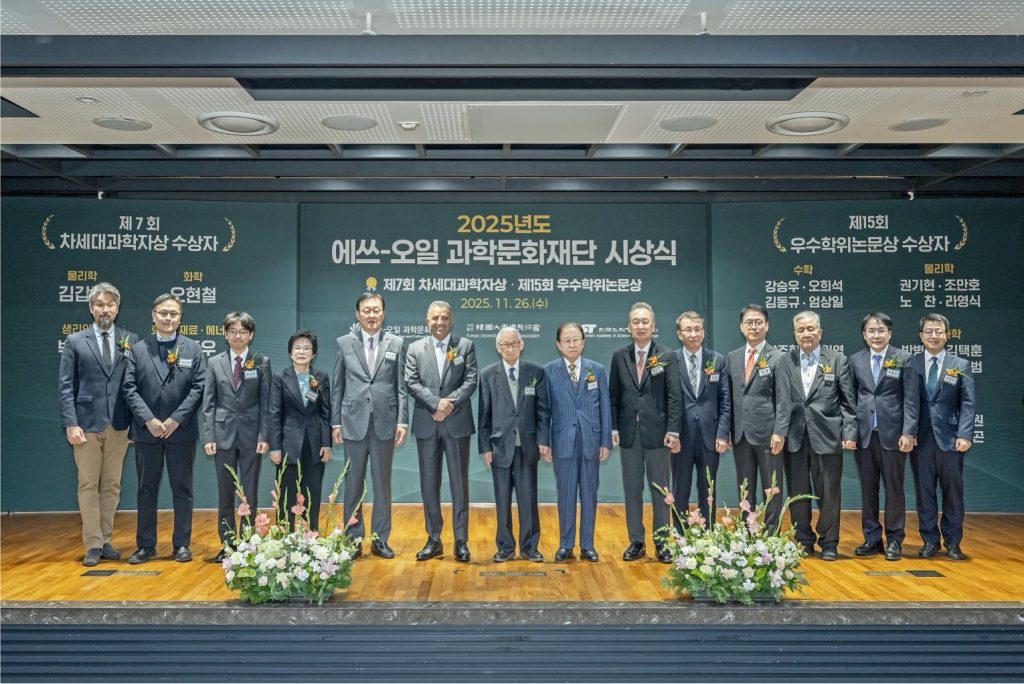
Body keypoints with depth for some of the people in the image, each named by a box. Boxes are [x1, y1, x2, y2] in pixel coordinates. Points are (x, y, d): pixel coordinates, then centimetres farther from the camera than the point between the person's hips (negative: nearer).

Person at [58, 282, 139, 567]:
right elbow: (65, 386, 0)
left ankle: (105, 541, 18)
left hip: (119, 425, 1)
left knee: (111, 486, 8)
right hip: (87, 424, -1)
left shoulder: (131, 340, 6)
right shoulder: (74, 341, 4)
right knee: (88, 486, 3)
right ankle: (93, 545, 9)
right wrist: (70, 423, -8)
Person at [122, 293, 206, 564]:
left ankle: (182, 544, 15)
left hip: (181, 431, -1)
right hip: (146, 431, 1)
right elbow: (129, 388, 0)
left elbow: (198, 387, -3)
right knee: (146, 490, 9)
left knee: (182, 489, 6)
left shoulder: (193, 349, 3)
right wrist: (148, 420, -12)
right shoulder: (138, 349, 6)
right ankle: (145, 545, 18)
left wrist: (176, 419, -12)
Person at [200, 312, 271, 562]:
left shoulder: (262, 363, 2)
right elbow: (209, 403, 4)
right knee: (225, 494, 7)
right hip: (223, 433, 1)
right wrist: (208, 436, -4)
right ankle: (227, 544, 17)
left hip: (251, 434, -1)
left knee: (250, 493, 5)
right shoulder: (215, 363, 6)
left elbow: (266, 403, -1)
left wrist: (264, 436, -8)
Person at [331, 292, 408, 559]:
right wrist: (335, 422, 1)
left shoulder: (396, 343, 4)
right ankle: (353, 540, 16)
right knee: (353, 483, 6)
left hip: (385, 423, 0)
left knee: (382, 483, 8)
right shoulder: (344, 343, 5)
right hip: (354, 422, 0)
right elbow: (337, 386, 6)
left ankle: (380, 539, 17)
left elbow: (401, 387, 2)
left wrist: (402, 421, -5)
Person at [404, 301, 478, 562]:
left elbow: (471, 380, -3)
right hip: (426, 424, 2)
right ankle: (433, 539, 17)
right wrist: (436, 403, -15)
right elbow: (411, 383, -2)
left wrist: (451, 403, -16)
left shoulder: (465, 346, 5)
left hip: (457, 423, -1)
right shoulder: (415, 348, 8)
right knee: (429, 483, 7)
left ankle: (461, 541, 10)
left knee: (459, 483, 2)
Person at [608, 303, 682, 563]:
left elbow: (674, 396, -4)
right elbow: (613, 396, 6)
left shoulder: (666, 356, -1)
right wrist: (614, 428, -1)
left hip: (656, 431, -2)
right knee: (632, 489, 8)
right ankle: (636, 542, 18)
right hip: (629, 432, 2)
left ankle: (662, 542, 15)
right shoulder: (619, 357, 5)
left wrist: (673, 430, -10)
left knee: (659, 489, 6)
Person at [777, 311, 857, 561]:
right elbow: (780, 401, 5)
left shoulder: (838, 360, 4)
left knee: (829, 493, 4)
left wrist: (849, 433, -5)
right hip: (794, 437, 2)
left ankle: (829, 543, 18)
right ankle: (803, 541, 22)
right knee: (797, 493, 8)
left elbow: (848, 402, 2)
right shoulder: (785, 363, 6)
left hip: (827, 436, -1)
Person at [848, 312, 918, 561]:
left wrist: (908, 433, -10)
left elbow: (911, 399, -4)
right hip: (864, 434, 3)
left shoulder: (903, 359, 0)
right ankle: (872, 538, 18)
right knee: (868, 489, 8)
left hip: (892, 433, -2)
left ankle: (894, 540, 15)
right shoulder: (855, 360, 7)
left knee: (894, 488, 5)